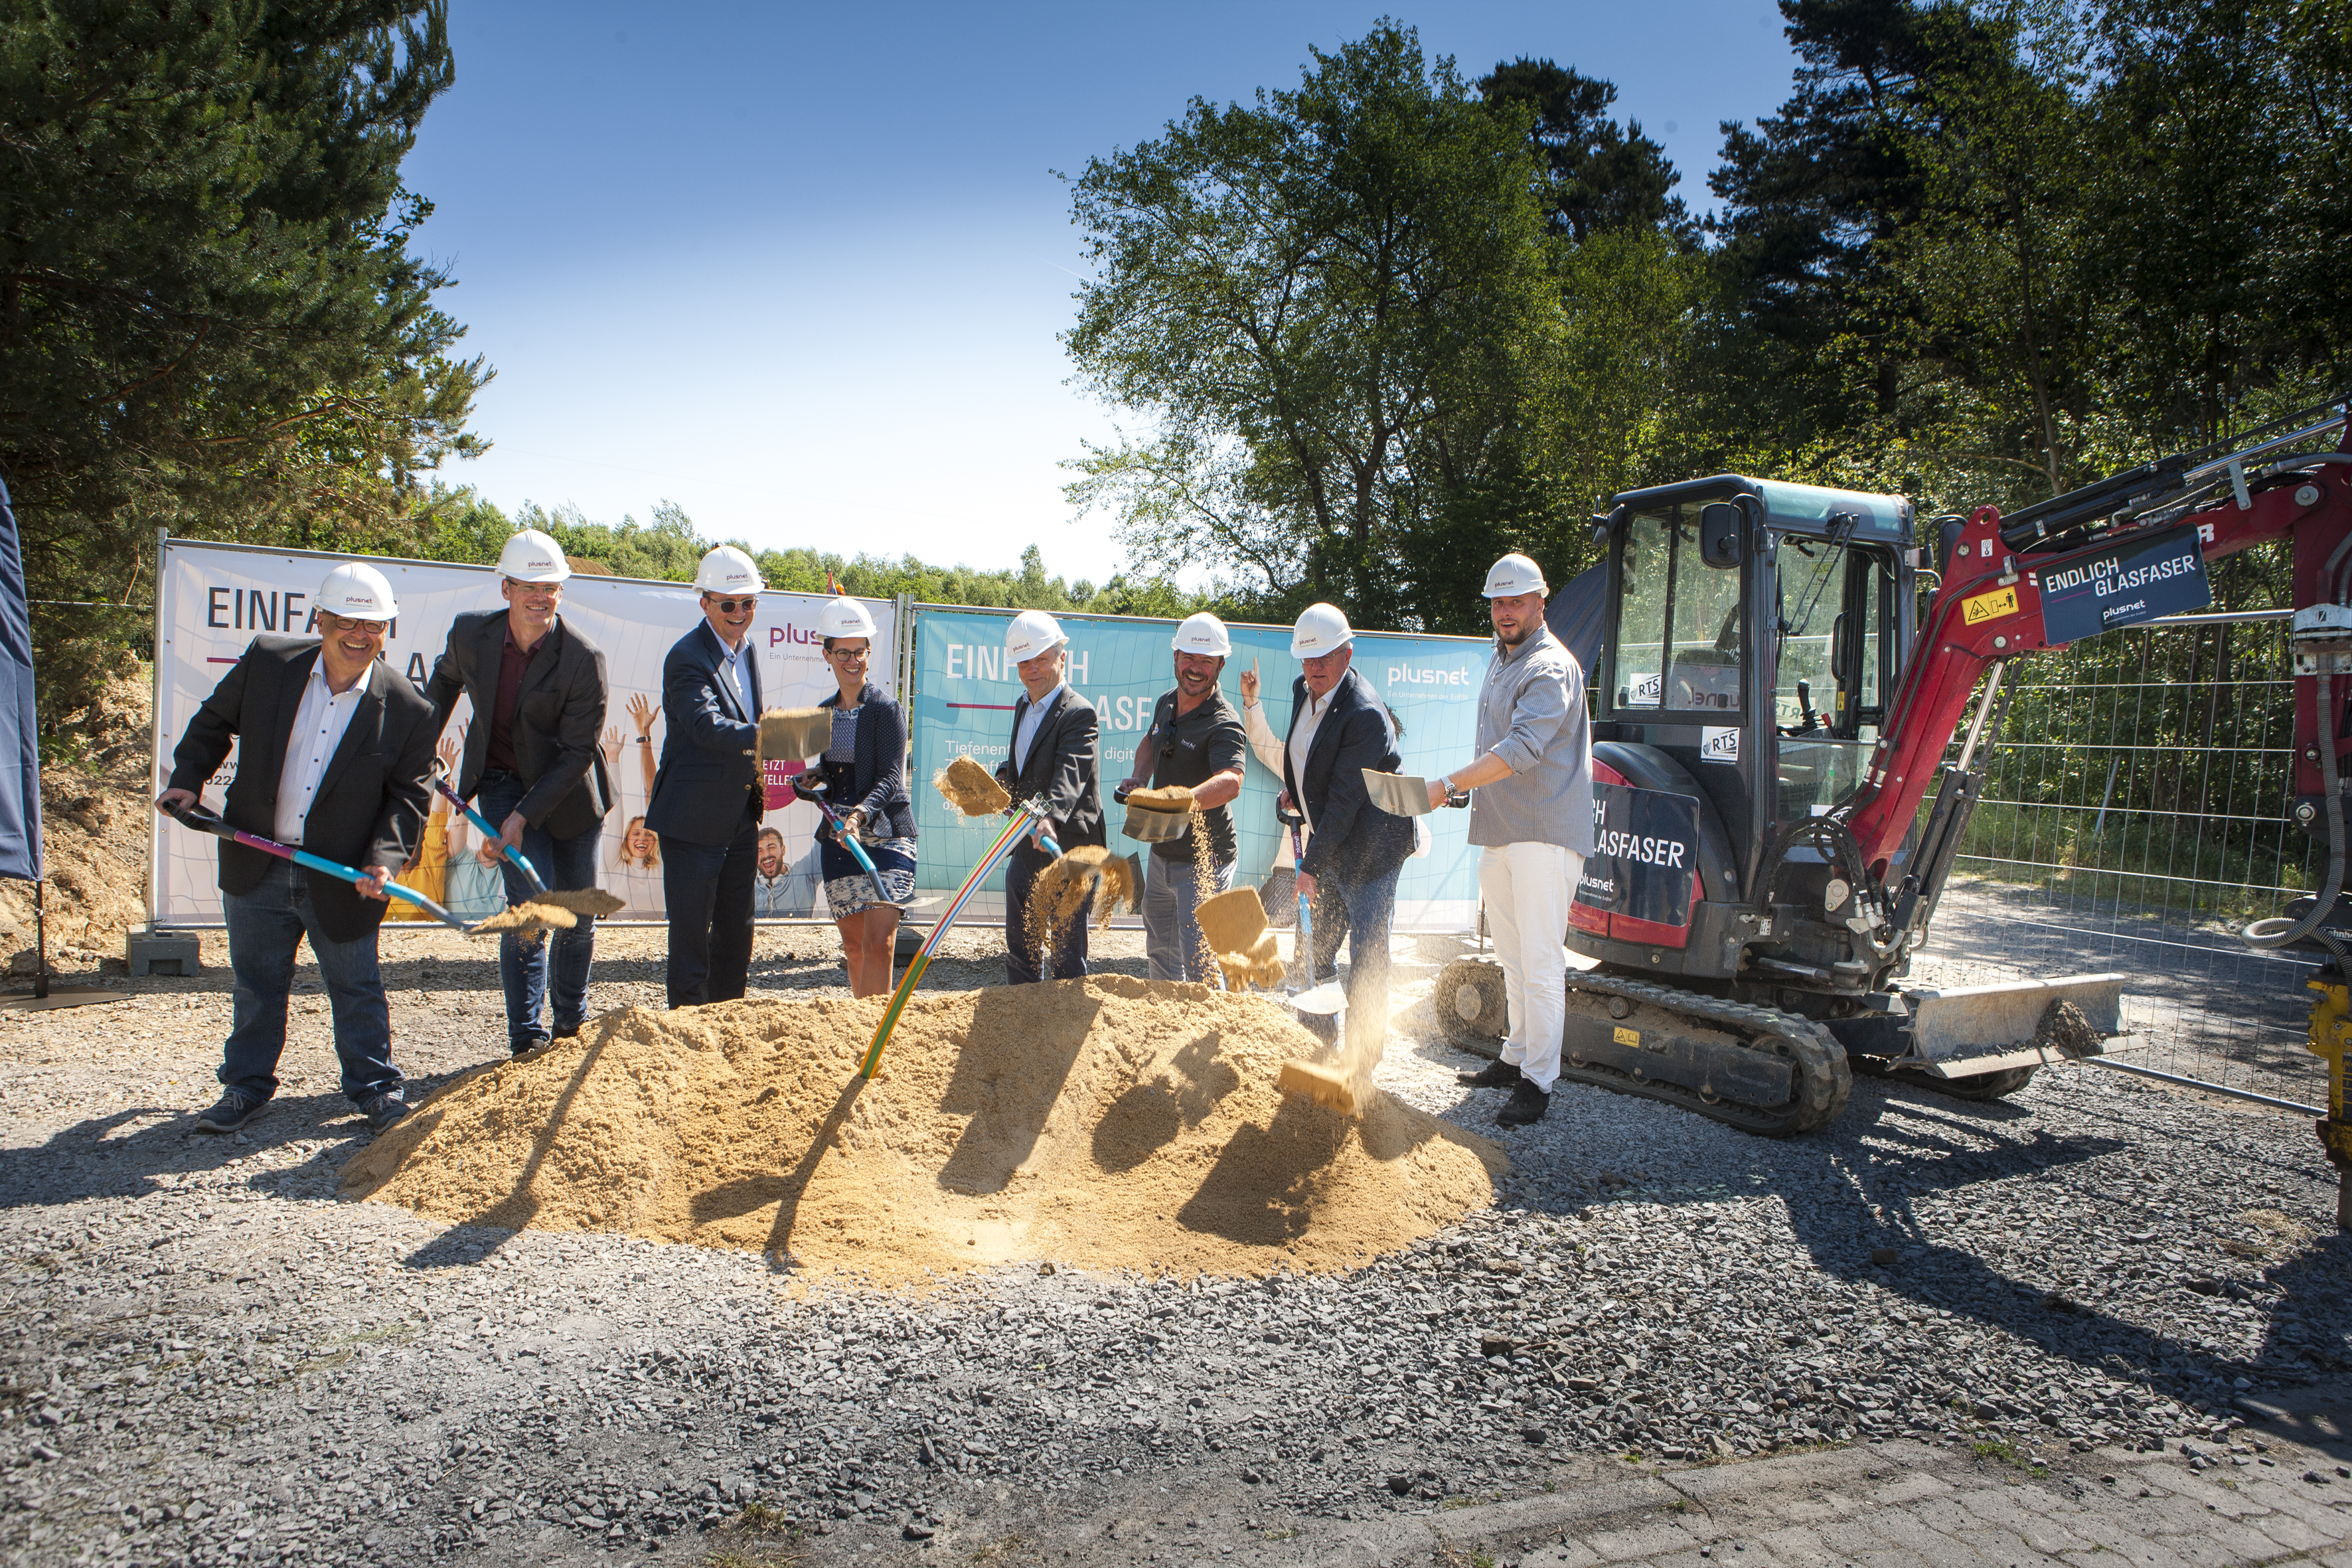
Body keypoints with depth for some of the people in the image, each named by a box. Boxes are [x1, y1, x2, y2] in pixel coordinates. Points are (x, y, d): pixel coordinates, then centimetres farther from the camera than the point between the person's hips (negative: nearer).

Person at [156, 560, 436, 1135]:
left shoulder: (407, 710, -10)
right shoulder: (267, 662, -5)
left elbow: (408, 795, -6)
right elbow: (213, 722, 12)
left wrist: (385, 857, -18)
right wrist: (189, 777, 1)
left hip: (341, 877, -2)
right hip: (256, 867, 2)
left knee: (356, 986, 10)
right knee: (256, 981, 17)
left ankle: (375, 1087, 25)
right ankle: (246, 1085, 33)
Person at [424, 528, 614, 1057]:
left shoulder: (585, 657, -20)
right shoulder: (470, 632, -10)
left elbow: (577, 753, -19)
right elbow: (446, 680, 15)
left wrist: (523, 816, -24)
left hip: (566, 792, 0)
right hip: (501, 781, 1)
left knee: (578, 914, 9)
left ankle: (571, 1024, 34)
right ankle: (526, 1040, 3)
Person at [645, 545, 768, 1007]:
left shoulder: (747, 650, 11)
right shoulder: (687, 658, -16)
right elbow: (707, 725, -32)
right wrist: (765, 736, -47)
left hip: (741, 817, 8)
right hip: (694, 818, -8)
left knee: (736, 932, 16)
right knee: (690, 934, -1)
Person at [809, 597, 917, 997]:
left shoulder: (886, 708, -6)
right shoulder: (825, 712, 13)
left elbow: (890, 778, -15)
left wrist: (861, 814, -30)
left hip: (885, 834, -6)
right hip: (838, 839, 6)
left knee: (879, 943, -14)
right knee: (853, 945, 10)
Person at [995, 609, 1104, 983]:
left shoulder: (1079, 713, -15)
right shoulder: (1023, 705, 12)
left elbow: (1070, 774, -31)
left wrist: (1051, 818, -48)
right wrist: (1001, 780, 4)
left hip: (1067, 851, -9)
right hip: (1025, 850, 9)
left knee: (1066, 957, 0)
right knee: (1019, 950, 18)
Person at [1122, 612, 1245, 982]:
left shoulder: (1224, 724, -21)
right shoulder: (1166, 704, 3)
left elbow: (1229, 782, -41)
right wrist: (1139, 777, 6)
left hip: (1203, 863, -8)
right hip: (1162, 854, 8)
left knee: (1199, 965, -7)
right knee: (1159, 950, 23)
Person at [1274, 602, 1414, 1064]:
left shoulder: (1364, 715, -26)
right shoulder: (1303, 690, 3)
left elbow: (1345, 800, -26)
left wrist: (1313, 865, -24)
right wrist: (1297, 791, 9)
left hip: (1368, 848, -9)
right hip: (1327, 840, 9)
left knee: (1367, 960, -4)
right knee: (1317, 946, 18)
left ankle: (1362, 1061, 8)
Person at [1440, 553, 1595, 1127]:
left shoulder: (1551, 668, -14)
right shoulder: (1500, 658, 17)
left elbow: (1521, 748, -27)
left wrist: (1449, 785, -32)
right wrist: (1470, 794, 20)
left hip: (1544, 834, -9)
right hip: (1499, 832, 9)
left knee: (1540, 961, -7)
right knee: (1512, 956, 17)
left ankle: (1538, 1082, -3)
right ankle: (1517, 1057, 28)